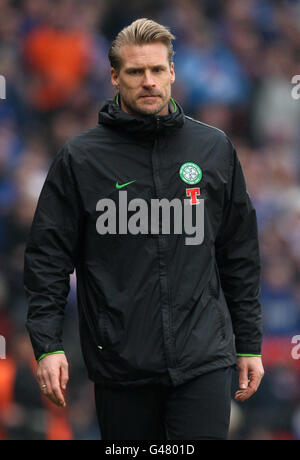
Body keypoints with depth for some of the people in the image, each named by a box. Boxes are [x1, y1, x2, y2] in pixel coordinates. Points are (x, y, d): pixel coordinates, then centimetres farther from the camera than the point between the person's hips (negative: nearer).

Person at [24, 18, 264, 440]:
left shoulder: (215, 149, 8)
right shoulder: (80, 159, 2)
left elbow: (240, 255, 13)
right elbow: (47, 258, 2)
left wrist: (249, 343, 12)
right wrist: (47, 345, -8)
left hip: (202, 358, 1)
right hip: (119, 363, 0)